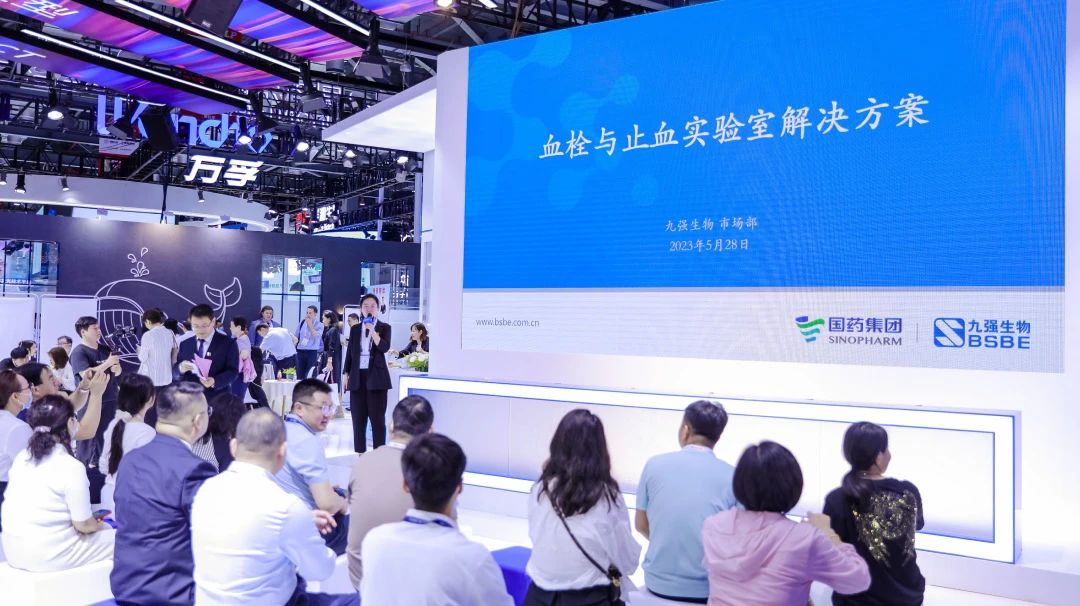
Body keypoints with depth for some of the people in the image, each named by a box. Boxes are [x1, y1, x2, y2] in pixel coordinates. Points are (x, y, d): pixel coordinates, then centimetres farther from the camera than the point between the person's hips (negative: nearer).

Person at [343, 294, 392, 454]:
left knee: (377, 418, -3)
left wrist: (372, 330, -17)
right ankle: (360, 452, 11)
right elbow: (350, 352, 14)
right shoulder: (355, 329, 13)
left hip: (376, 376, -3)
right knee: (358, 417, 4)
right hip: (358, 376, 3)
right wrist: (345, 374, 8)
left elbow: (384, 348, -12)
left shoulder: (384, 327, 4)